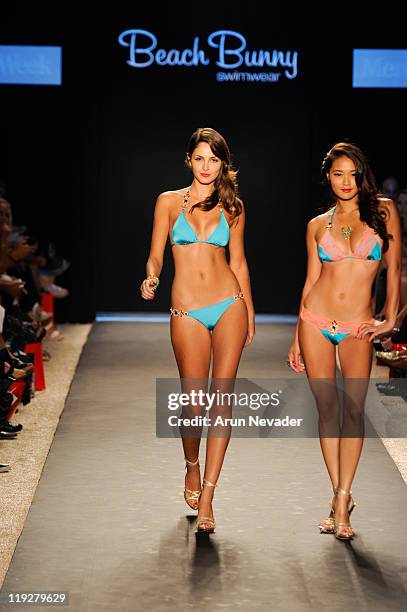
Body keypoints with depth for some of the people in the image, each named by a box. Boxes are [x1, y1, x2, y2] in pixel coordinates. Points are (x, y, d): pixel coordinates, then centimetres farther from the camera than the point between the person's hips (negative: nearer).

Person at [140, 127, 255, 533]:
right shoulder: (169, 202, 5)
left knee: (222, 400, -5)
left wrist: (250, 312, 14)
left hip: (230, 305, 1)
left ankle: (206, 497, 0)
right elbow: (155, 255, 5)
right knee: (193, 403, -2)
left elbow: (238, 261, 14)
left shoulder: (232, 207, 9)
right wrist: (151, 278, -17)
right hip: (187, 313, -1)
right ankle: (192, 467, 30)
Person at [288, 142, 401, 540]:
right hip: (316, 322, 2)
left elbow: (394, 271, 4)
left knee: (353, 407, -9)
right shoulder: (317, 225, 8)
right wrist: (297, 339, 11)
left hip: (358, 328, -2)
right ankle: (340, 496, 11)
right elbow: (311, 281, 11)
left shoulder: (383, 211, 3)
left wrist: (390, 320, -2)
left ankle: (342, 499, -5)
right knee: (327, 408, 2)